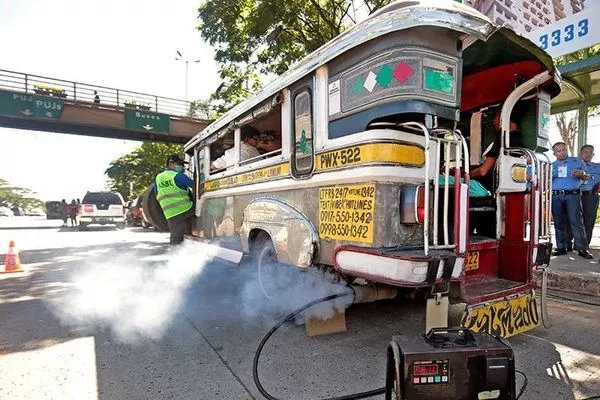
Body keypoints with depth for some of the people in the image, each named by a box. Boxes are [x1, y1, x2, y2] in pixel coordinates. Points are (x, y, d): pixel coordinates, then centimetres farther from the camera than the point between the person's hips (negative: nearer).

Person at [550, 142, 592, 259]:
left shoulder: (577, 161, 12)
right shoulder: (551, 165, 17)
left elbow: (586, 178, 12)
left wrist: (581, 174, -10)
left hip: (572, 195, -2)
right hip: (555, 196, 2)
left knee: (576, 222, -9)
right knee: (559, 223, 4)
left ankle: (582, 249, -6)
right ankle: (561, 247, 10)